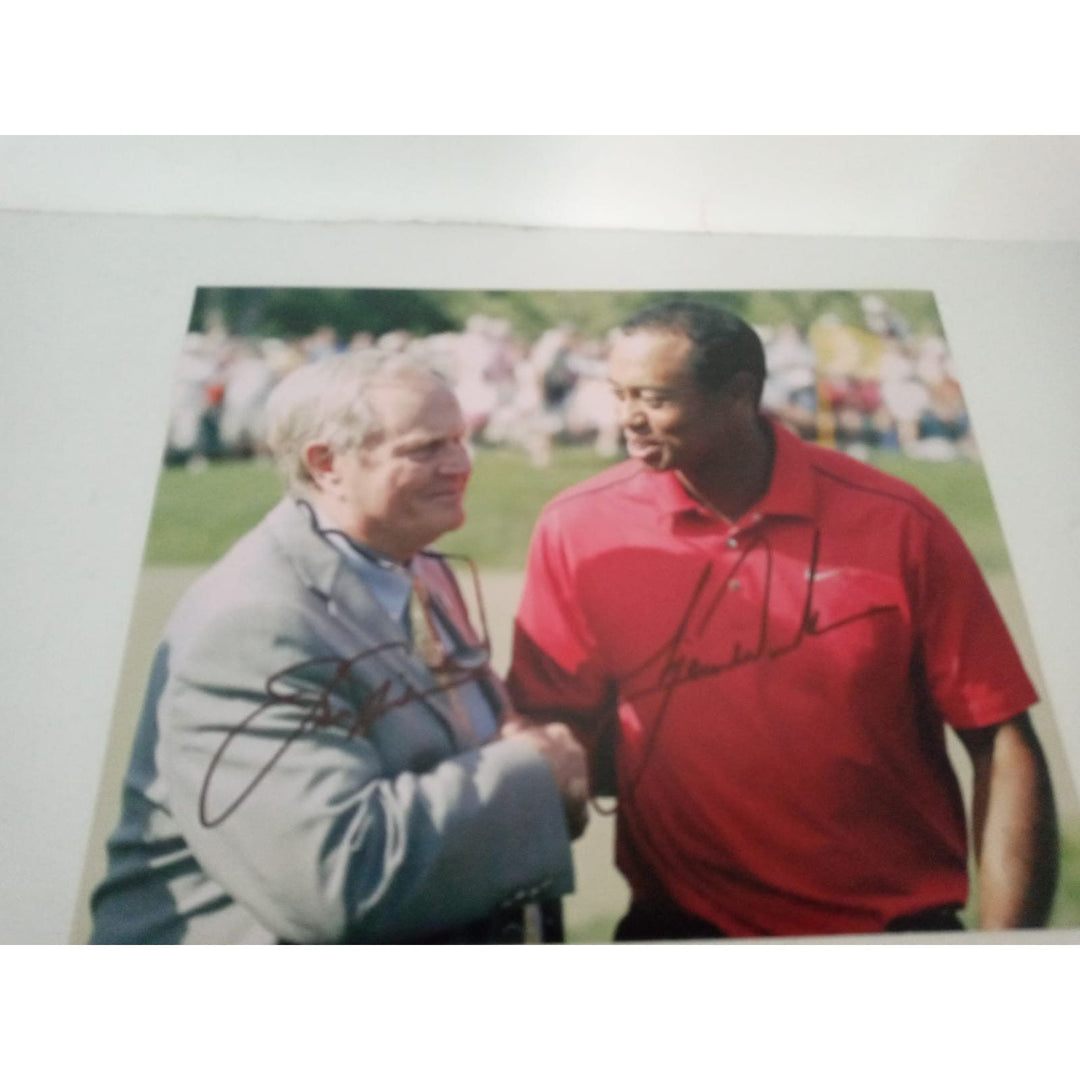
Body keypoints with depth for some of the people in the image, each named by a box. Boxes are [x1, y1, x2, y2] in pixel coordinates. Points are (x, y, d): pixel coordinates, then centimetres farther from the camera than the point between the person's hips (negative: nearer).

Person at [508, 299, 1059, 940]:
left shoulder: (899, 525, -10)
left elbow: (1003, 746, -7)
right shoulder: (578, 531, -8)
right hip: (685, 922, 0)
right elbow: (554, 736, 1)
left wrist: (1005, 937, -11)